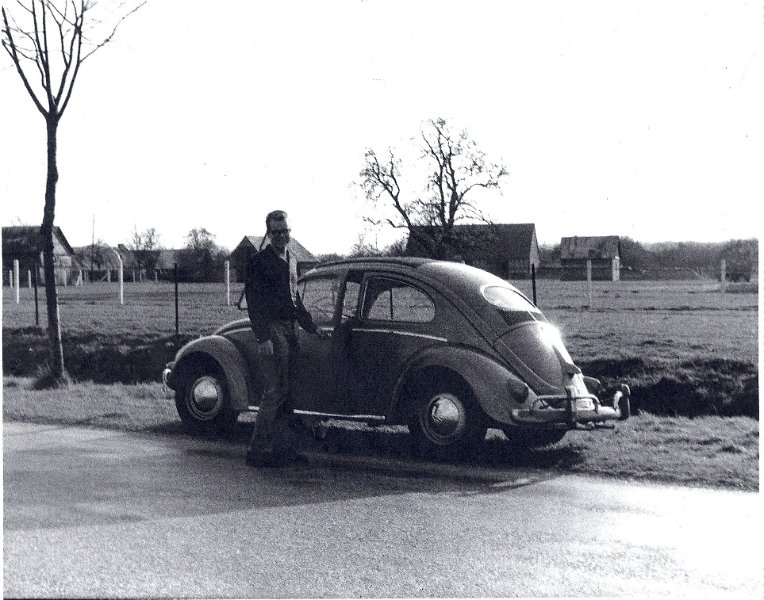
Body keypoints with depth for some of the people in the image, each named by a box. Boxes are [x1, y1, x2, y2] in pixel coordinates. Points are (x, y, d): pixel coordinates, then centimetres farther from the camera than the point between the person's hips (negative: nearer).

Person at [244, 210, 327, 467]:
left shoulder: (290, 260, 18)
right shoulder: (258, 262, -7)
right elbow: (253, 303, -13)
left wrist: (311, 327, 24)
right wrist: (263, 338, -20)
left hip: (288, 330, 8)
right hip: (271, 331, -8)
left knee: (285, 393, 9)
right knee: (275, 391, -12)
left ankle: (283, 448, 15)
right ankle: (256, 451, -8)